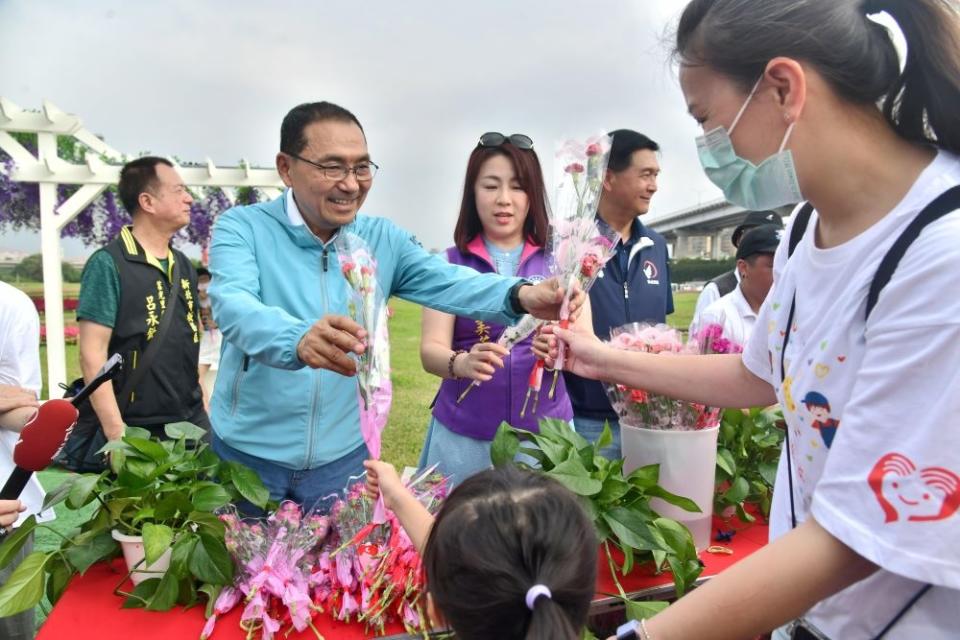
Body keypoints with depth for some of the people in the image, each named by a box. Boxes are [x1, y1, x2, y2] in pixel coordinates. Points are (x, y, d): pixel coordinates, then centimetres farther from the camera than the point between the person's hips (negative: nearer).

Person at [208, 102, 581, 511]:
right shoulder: (242, 228, -11)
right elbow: (235, 307, -28)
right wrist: (298, 340, -50)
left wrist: (521, 296, -37)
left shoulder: (384, 239, -2)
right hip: (247, 455, -2)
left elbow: (448, 283, -16)